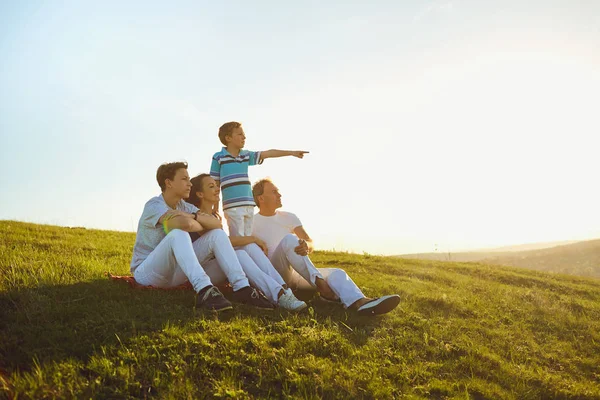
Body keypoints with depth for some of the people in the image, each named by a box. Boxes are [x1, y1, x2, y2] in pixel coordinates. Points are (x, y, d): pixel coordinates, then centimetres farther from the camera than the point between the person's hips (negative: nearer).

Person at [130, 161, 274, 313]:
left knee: (217, 234, -8)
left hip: (174, 270, 7)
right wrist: (201, 225, -13)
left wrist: (194, 216, -24)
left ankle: (241, 287, -22)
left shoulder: (185, 207, 8)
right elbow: (186, 224, -35)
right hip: (146, 271, -7)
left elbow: (217, 224, -8)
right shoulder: (154, 205, -15)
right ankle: (204, 290, -47)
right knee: (178, 234, -35)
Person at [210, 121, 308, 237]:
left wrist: (291, 152, 1)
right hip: (232, 206, -6)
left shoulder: (246, 155, 13)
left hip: (249, 205, 6)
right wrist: (215, 208, 0)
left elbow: (268, 153, 7)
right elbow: (215, 184, 2)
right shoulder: (218, 157, 0)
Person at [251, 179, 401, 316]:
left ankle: (359, 303, -51)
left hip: (297, 275, 5)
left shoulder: (288, 218, 15)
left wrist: (307, 246, -25)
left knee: (336, 273, -19)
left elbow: (310, 244, 1)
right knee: (289, 239, -30)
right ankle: (320, 283, -42)